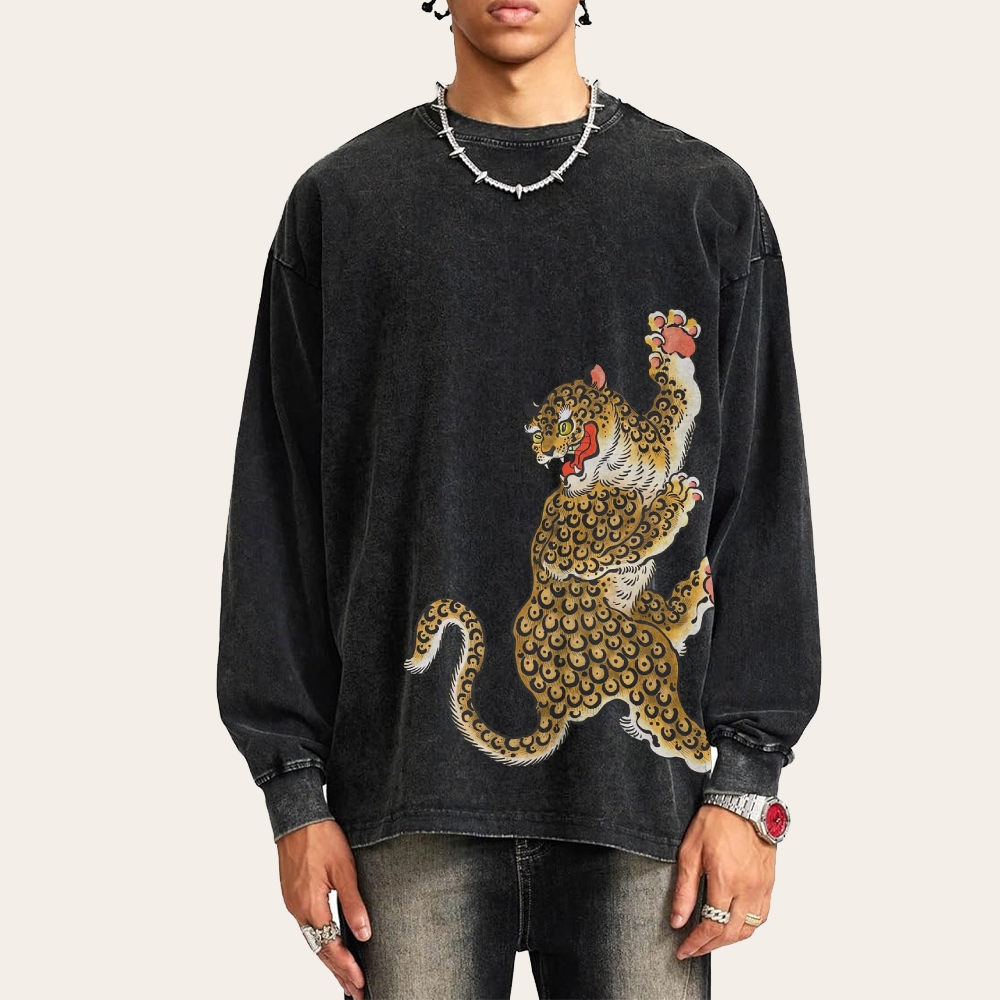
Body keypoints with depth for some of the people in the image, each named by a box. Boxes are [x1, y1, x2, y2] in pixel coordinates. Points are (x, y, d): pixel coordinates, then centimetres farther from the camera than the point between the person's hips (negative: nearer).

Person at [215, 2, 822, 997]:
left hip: (640, 791, 0)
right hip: (413, 787, 0)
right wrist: (294, 786, 1)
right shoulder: (339, 200, 8)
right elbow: (278, 506, 7)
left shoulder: (708, 198, 8)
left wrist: (747, 779, -3)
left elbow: (761, 503, 5)